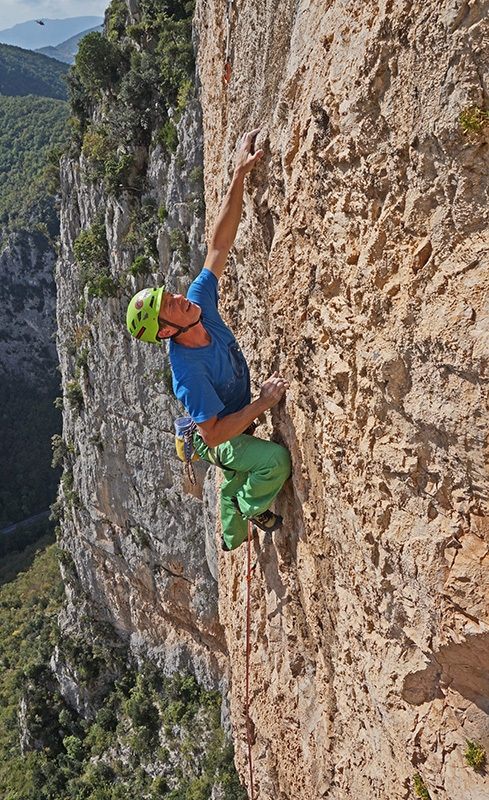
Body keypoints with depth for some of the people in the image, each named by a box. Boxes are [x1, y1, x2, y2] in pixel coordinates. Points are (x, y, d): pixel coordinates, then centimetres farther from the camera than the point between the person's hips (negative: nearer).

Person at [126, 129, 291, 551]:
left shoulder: (201, 301, -20)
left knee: (234, 484, 28)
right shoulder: (188, 370, -39)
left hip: (238, 423, 7)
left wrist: (239, 177, -26)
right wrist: (263, 402, -35)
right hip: (221, 440, -7)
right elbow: (213, 433, -34)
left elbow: (219, 243, -20)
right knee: (275, 459, -29)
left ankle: (232, 535, 57)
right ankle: (254, 511, 2)